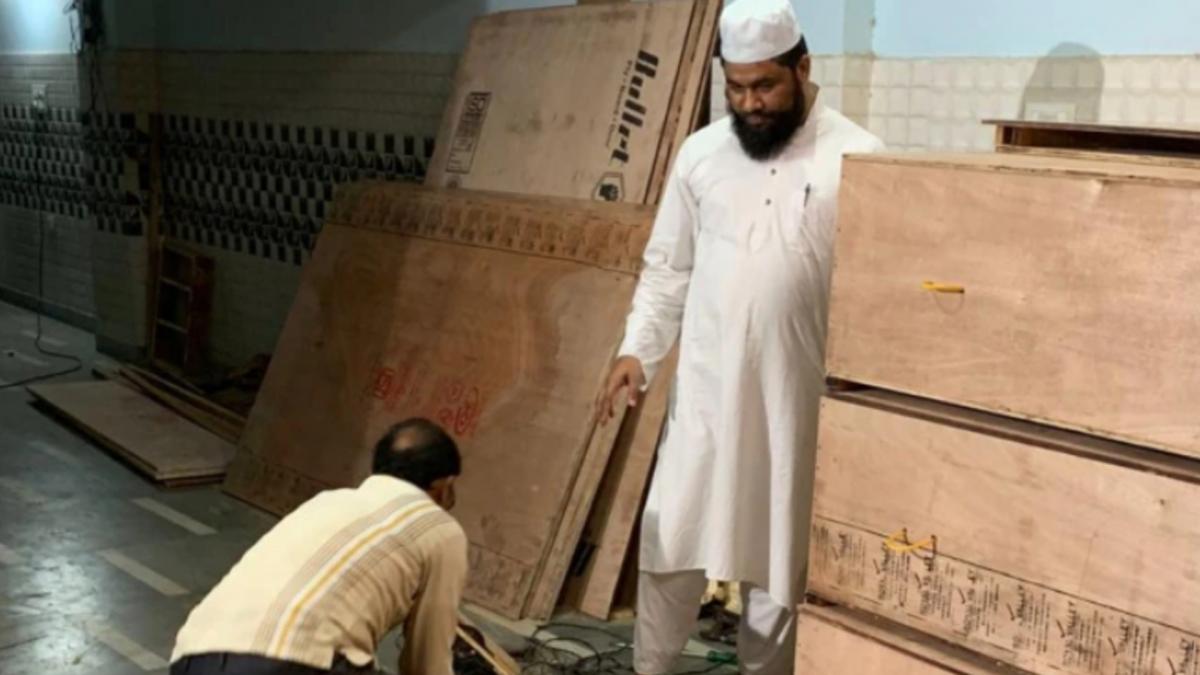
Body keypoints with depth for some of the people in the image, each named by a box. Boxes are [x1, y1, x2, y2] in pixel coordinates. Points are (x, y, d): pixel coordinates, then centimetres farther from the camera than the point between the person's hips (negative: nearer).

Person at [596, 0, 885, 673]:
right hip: (706, 386, 3)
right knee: (670, 539, 6)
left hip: (800, 395, -2)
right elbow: (667, 268, 10)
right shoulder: (702, 152, 5)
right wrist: (638, 348, 1)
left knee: (781, 551, 10)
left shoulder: (857, 157, -5)